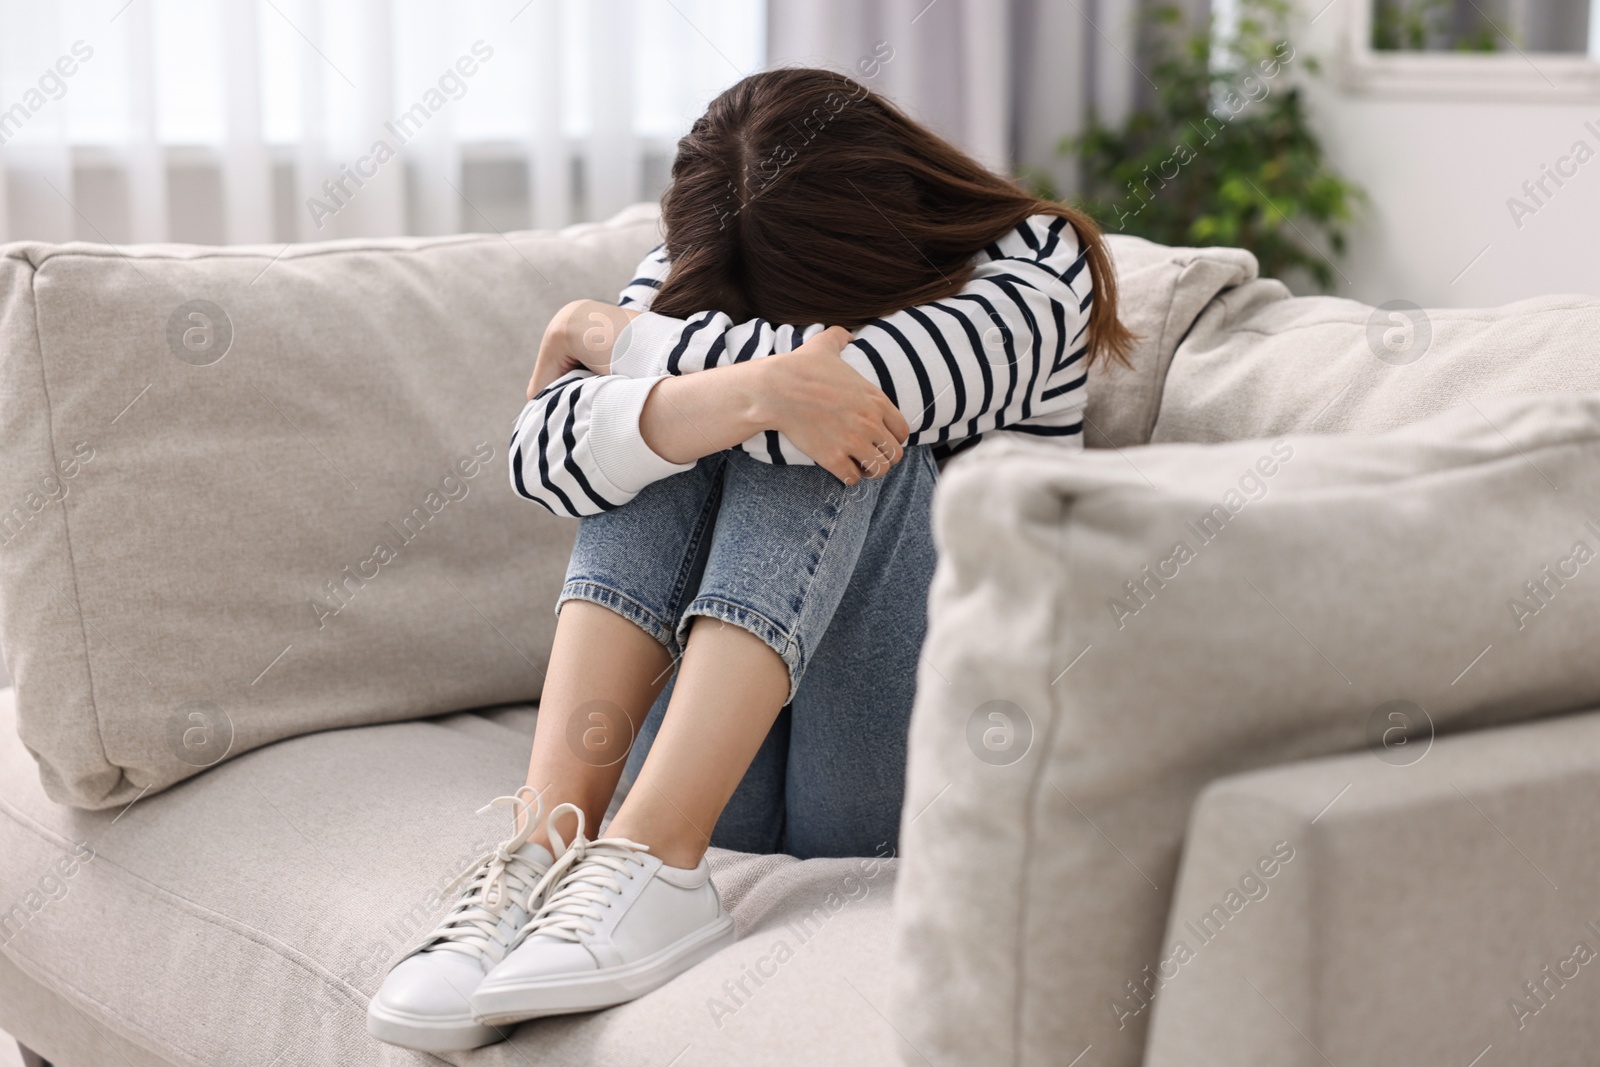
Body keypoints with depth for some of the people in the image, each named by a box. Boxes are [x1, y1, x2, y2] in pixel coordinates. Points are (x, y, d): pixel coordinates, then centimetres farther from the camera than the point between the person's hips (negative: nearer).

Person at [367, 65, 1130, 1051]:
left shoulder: (1034, 277, -9)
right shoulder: (701, 273, 2)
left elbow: (833, 380, -29)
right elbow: (541, 456, -17)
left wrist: (607, 334, -12)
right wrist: (748, 391, -34)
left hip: (908, 773, -3)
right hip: (715, 771, 3)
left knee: (830, 432, -25)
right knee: (664, 422, -19)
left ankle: (653, 862, -35)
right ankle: (548, 842, -33)